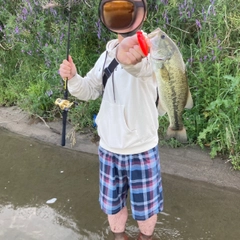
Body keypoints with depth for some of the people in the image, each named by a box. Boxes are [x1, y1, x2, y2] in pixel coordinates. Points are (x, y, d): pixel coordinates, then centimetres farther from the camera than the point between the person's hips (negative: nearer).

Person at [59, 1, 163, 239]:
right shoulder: (107, 54, 4)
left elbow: (141, 66, -41)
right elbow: (90, 90, 7)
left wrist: (129, 58, -66)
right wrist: (72, 77, -16)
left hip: (141, 150, -4)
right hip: (108, 148, 5)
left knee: (145, 206, 15)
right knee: (112, 203, 20)